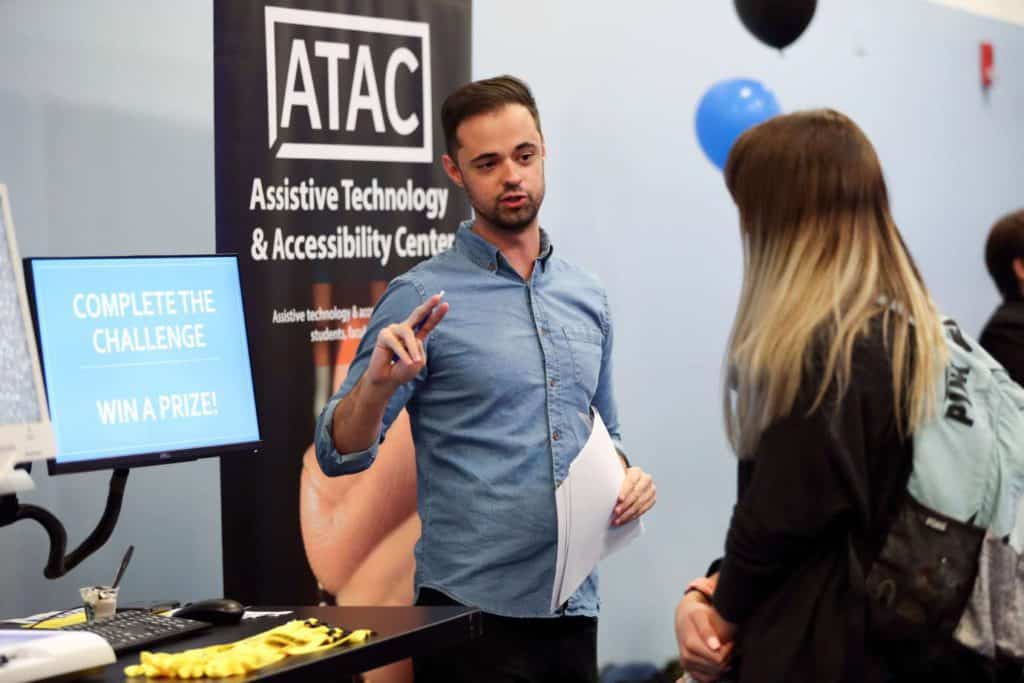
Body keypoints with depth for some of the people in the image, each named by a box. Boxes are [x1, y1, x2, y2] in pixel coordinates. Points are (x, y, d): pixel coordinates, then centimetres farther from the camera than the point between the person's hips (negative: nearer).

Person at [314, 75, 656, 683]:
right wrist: (378, 384, -27)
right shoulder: (422, 297, -6)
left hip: (574, 609, 5)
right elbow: (340, 454, -8)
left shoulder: (587, 296, 10)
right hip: (473, 611, -5)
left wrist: (627, 476, 0)